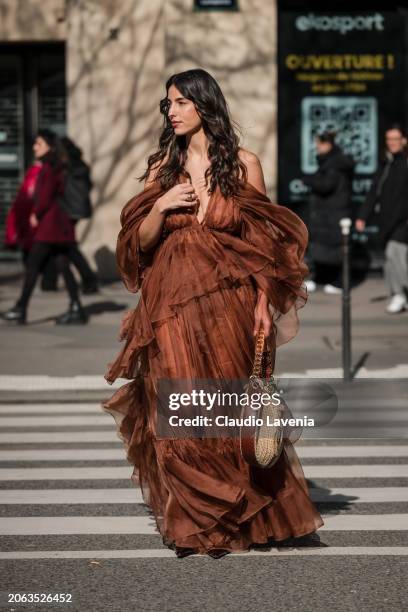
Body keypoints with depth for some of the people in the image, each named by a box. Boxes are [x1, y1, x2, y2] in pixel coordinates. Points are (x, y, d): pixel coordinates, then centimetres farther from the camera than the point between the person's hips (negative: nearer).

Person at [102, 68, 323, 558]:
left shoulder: (243, 164, 2)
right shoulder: (163, 167, 9)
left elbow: (262, 241, 1)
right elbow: (140, 242, 8)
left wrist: (263, 303, -6)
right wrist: (161, 206, -11)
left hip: (228, 304, -2)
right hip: (173, 306, 2)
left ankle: (229, 521, 16)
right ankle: (191, 523, 10)